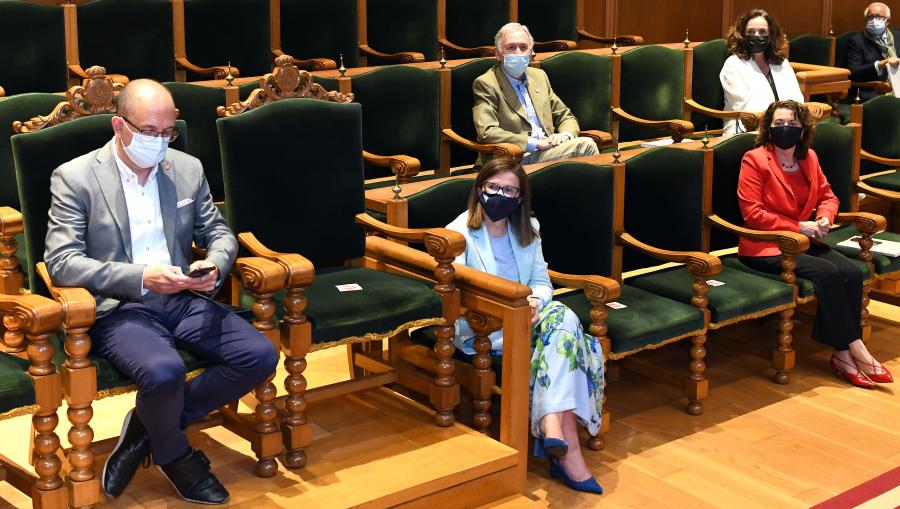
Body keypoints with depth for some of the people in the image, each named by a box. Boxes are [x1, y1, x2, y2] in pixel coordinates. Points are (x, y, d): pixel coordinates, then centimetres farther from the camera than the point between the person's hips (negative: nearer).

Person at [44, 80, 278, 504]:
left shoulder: (187, 169, 11)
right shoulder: (74, 178, -4)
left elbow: (218, 232, 18)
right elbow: (61, 262, -12)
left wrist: (215, 265, -8)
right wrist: (140, 278, -24)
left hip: (182, 300, 6)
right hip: (116, 309, -5)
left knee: (260, 356, -16)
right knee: (164, 371, -35)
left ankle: (149, 425, 0)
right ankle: (174, 453, 1)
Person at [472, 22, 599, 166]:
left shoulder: (539, 76, 20)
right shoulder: (485, 84, -1)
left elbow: (566, 117, 25)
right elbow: (486, 132, -14)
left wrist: (565, 135, -1)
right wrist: (536, 144, -17)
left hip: (547, 150, 6)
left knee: (586, 144, -25)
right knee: (584, 145, -27)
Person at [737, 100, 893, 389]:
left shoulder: (809, 158, 11)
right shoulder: (754, 160, -8)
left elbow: (827, 196, 20)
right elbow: (752, 213, -14)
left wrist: (824, 218, -5)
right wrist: (797, 226, -16)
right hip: (765, 247, -6)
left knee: (852, 273, -20)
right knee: (828, 274, -27)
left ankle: (843, 355, -16)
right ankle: (855, 349, -16)